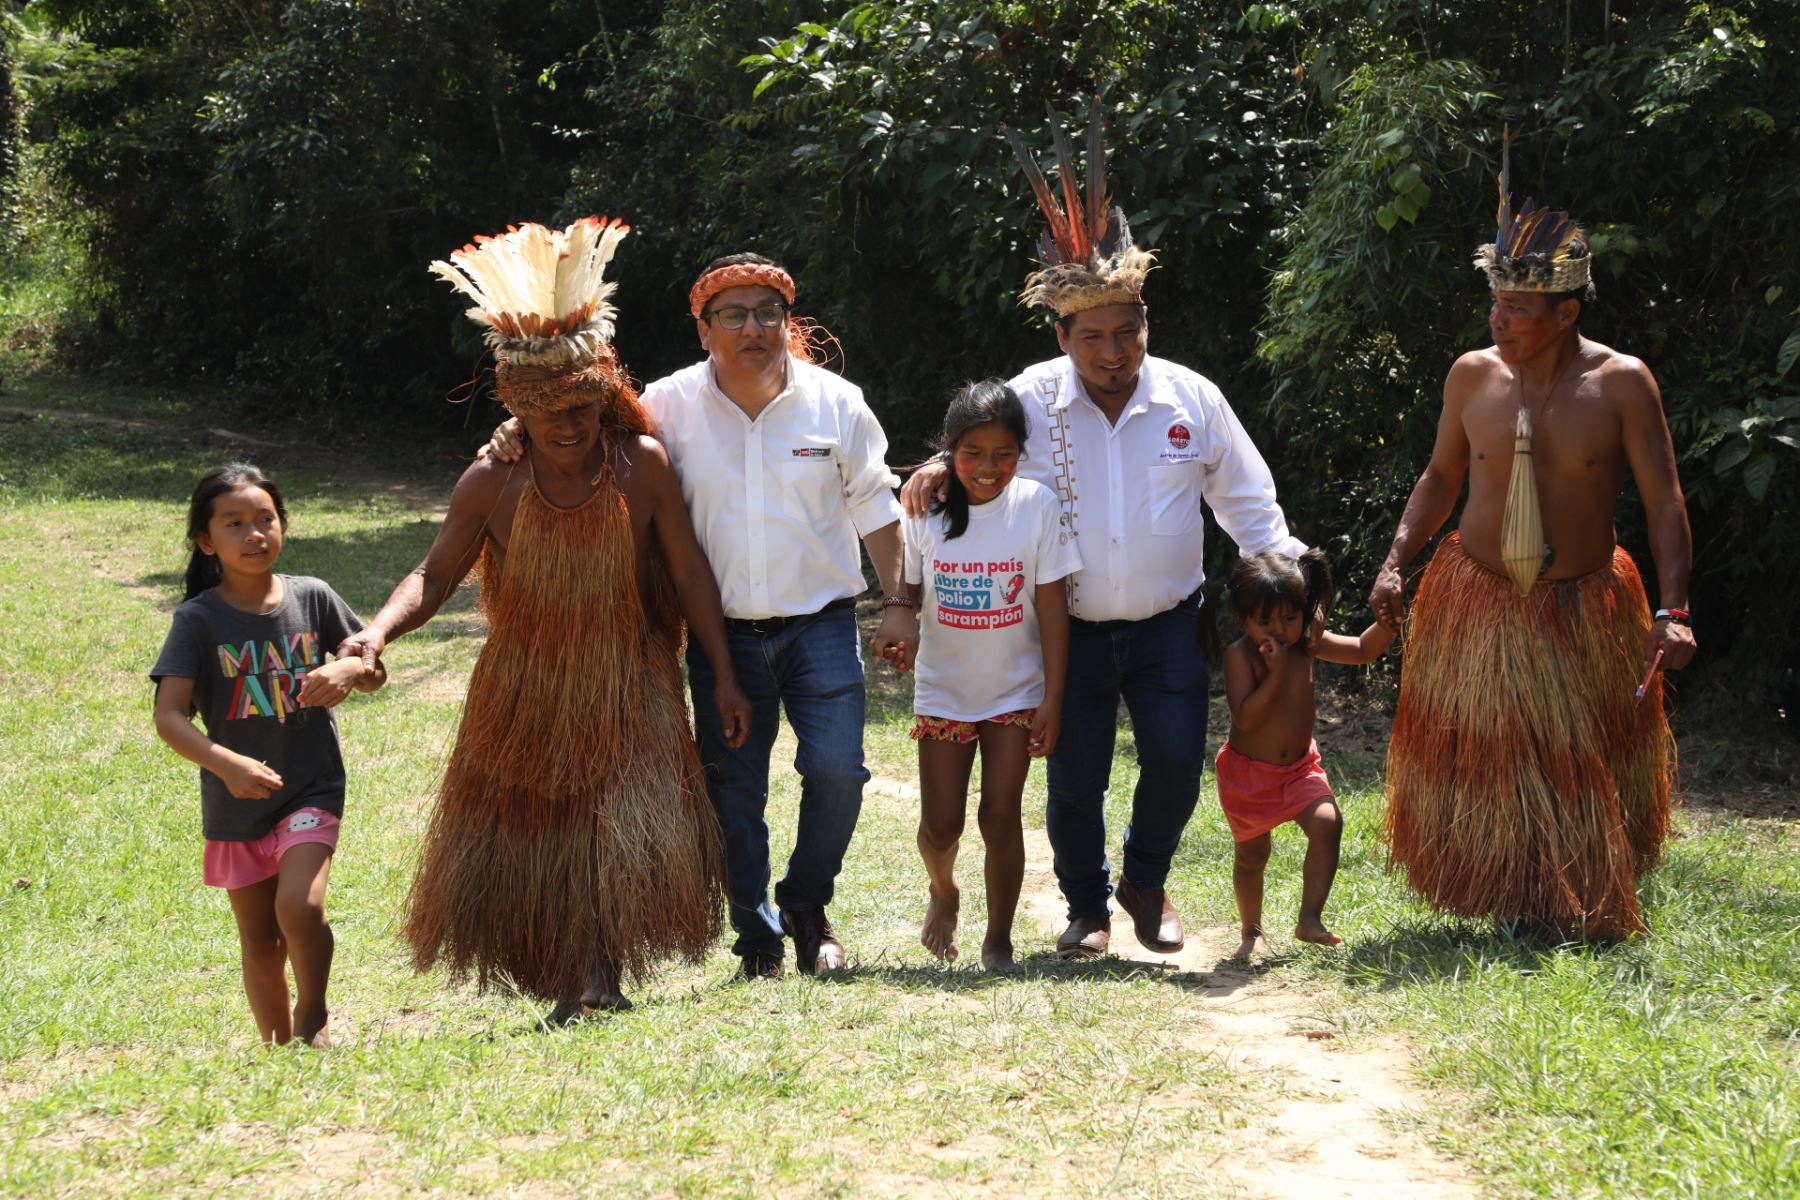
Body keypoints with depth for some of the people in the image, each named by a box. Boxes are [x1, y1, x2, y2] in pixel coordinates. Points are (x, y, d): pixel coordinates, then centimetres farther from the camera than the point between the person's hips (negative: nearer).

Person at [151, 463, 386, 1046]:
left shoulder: (311, 598, -2)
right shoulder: (199, 620, -8)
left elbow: (376, 673, 6)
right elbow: (169, 717, -16)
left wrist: (349, 670, -18)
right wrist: (224, 763, -33)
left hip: (311, 788, -1)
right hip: (235, 802, 1)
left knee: (300, 908, -21)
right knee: (260, 941, 10)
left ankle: (313, 1015, 3)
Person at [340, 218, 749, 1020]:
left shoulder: (641, 466, -10)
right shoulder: (492, 485, -10)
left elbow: (689, 573, -5)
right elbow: (435, 575, -4)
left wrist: (724, 675, -4)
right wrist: (378, 631, -23)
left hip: (623, 688, -1)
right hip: (526, 694, 1)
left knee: (624, 828, -13)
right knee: (528, 835, 6)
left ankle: (603, 971, -1)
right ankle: (568, 984, 23)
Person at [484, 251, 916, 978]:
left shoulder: (835, 403, 0)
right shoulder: (672, 406, -3)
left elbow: (874, 508, 8)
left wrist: (896, 603, 6)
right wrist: (521, 431, -16)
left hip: (821, 625, 0)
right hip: (723, 634, 0)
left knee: (836, 772, -9)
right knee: (733, 791, 4)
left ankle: (807, 905, 17)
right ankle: (757, 937, 20)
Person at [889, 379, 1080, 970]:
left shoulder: (1036, 505, -10)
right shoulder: (926, 508, -7)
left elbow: (1052, 607, -7)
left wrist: (1052, 699, -9)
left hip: (1016, 690, -1)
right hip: (943, 689, 1)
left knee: (1000, 815, -6)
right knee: (940, 822, 3)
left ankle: (999, 939, 12)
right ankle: (943, 893, 36)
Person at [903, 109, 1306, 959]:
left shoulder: (1193, 400, 0)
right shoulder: (1031, 400, -5)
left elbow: (1247, 501, 9)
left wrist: (1287, 568, -2)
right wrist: (936, 473, -20)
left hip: (1168, 623, 1)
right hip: (1069, 627, 0)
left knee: (1177, 760, -8)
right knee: (1074, 776, 2)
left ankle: (1145, 884, 19)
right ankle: (1086, 909, 23)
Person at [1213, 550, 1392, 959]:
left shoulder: (1309, 643, -4)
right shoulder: (1241, 656, -20)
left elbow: (1363, 650, 6)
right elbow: (1246, 718, -28)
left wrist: (1388, 621, -11)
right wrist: (1275, 671, -32)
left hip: (1300, 767, 4)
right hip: (1248, 772, -3)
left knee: (1327, 823, -21)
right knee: (1252, 852, 9)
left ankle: (1310, 920, -17)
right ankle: (1252, 932, 30)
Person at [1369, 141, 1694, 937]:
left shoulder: (1621, 385, -11)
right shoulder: (1472, 376, -4)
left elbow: (1664, 501, -9)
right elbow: (1441, 477, 10)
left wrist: (1673, 610, -18)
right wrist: (1397, 560, -3)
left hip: (1581, 610, -2)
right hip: (1475, 602, 2)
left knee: (1582, 772, 6)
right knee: (1475, 763, 7)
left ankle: (1583, 918, 24)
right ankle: (1505, 904, 25)